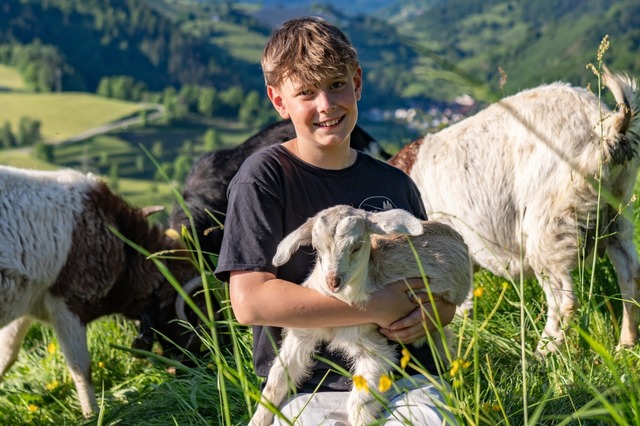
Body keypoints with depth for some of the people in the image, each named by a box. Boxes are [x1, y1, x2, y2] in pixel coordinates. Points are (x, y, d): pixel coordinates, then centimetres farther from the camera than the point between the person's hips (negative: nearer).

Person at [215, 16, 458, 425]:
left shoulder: (395, 184, 11)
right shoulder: (264, 177, -4)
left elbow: (444, 298, 20)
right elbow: (250, 301, -14)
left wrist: (427, 314, -5)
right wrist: (375, 306, -13)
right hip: (309, 391, -3)